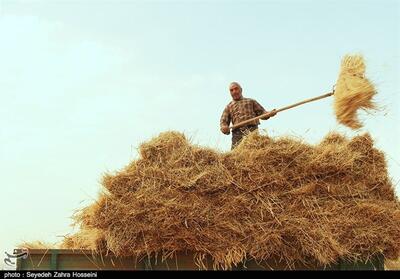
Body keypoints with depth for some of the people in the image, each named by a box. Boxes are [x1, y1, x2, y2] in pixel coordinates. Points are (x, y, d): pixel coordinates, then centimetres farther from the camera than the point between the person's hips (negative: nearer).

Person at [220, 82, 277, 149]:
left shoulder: (251, 101, 27)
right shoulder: (229, 107, 27)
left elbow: (261, 112, 20)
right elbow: (223, 121, 17)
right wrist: (224, 128, -7)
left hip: (252, 130, -1)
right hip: (237, 133, 1)